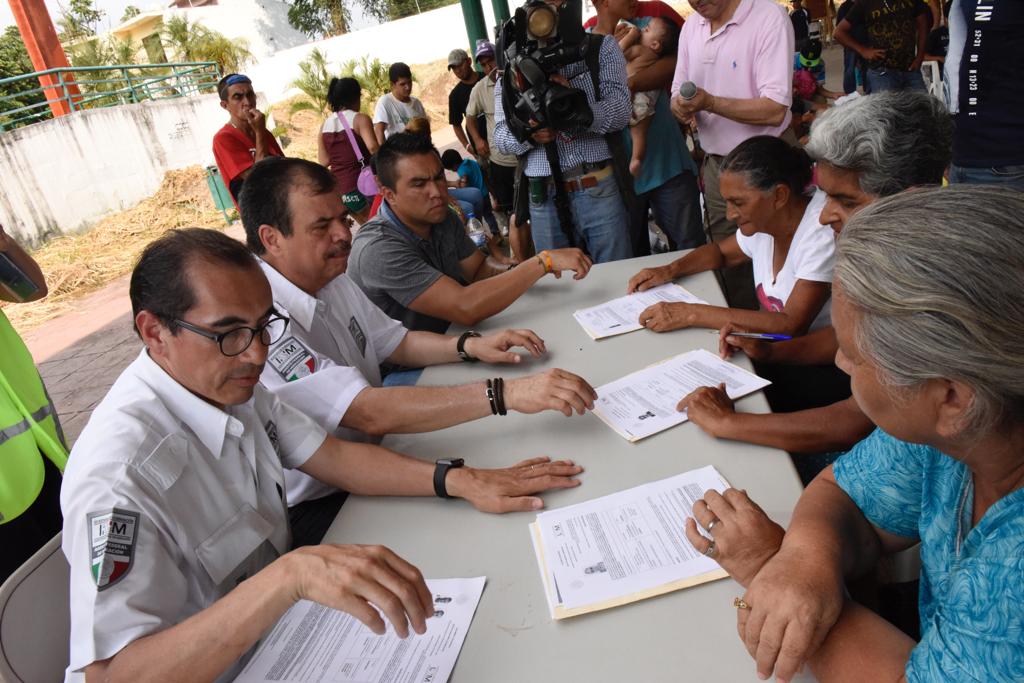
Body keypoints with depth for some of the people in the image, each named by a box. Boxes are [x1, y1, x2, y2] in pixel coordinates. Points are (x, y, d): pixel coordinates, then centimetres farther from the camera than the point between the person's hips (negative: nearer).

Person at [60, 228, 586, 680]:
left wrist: (462, 481, -12)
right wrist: (289, 575, -47)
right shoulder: (118, 474, -29)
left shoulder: (229, 385, -5)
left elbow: (331, 457, 0)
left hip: (274, 629, 7)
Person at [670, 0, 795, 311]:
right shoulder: (692, 26, 7)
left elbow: (775, 110, -21)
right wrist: (681, 107, -13)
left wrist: (710, 102, -28)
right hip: (715, 163, 6)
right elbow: (677, 94, 10)